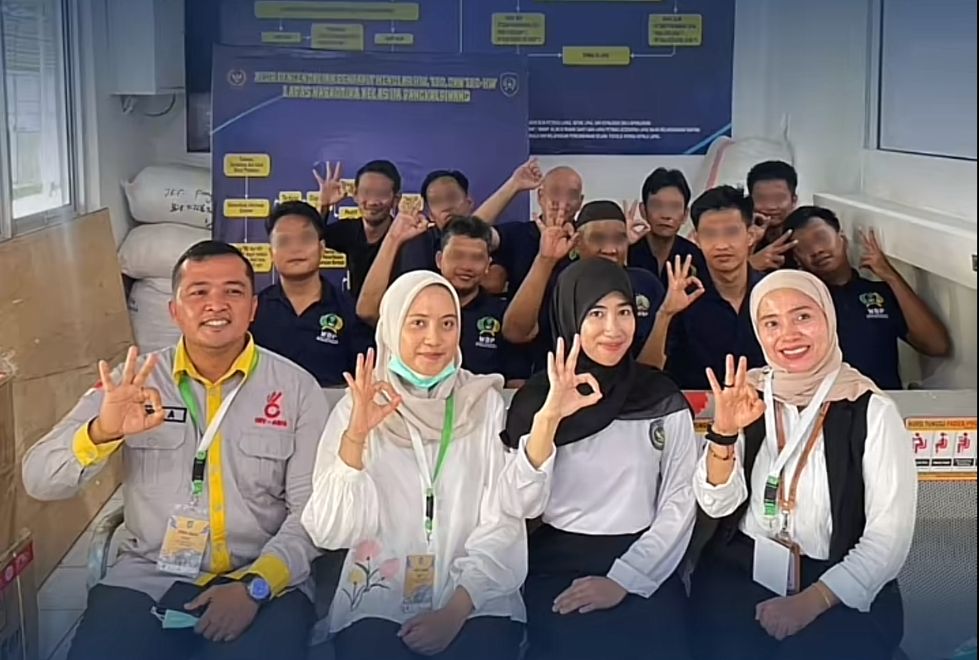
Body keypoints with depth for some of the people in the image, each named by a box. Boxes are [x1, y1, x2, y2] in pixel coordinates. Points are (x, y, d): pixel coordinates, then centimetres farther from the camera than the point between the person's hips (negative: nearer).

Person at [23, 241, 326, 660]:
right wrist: (101, 431, -23)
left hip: (264, 582, -1)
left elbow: (313, 507, -2)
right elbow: (40, 481, -3)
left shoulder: (297, 388, 1)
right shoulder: (133, 381, 4)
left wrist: (255, 584, -17)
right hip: (147, 578, 2)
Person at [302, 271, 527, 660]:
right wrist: (355, 437, -19)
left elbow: (503, 523, 1)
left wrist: (457, 609, -11)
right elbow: (330, 530, -6)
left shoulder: (486, 403, 3)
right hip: (380, 599, 0)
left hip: (474, 598, 1)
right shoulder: (360, 406, 2)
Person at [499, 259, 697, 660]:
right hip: (559, 567, 0)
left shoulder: (663, 398, 5)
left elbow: (680, 502, 1)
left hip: (643, 568, 1)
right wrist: (549, 418, -21)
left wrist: (622, 579, -9)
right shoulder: (537, 397, 3)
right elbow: (519, 506, -8)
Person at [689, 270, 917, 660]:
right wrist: (724, 433, -20)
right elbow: (717, 505, -2)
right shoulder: (747, 394, 4)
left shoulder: (872, 411, -6)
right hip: (739, 575, 2)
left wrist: (812, 601, -20)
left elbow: (890, 535, -8)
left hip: (842, 591, -1)